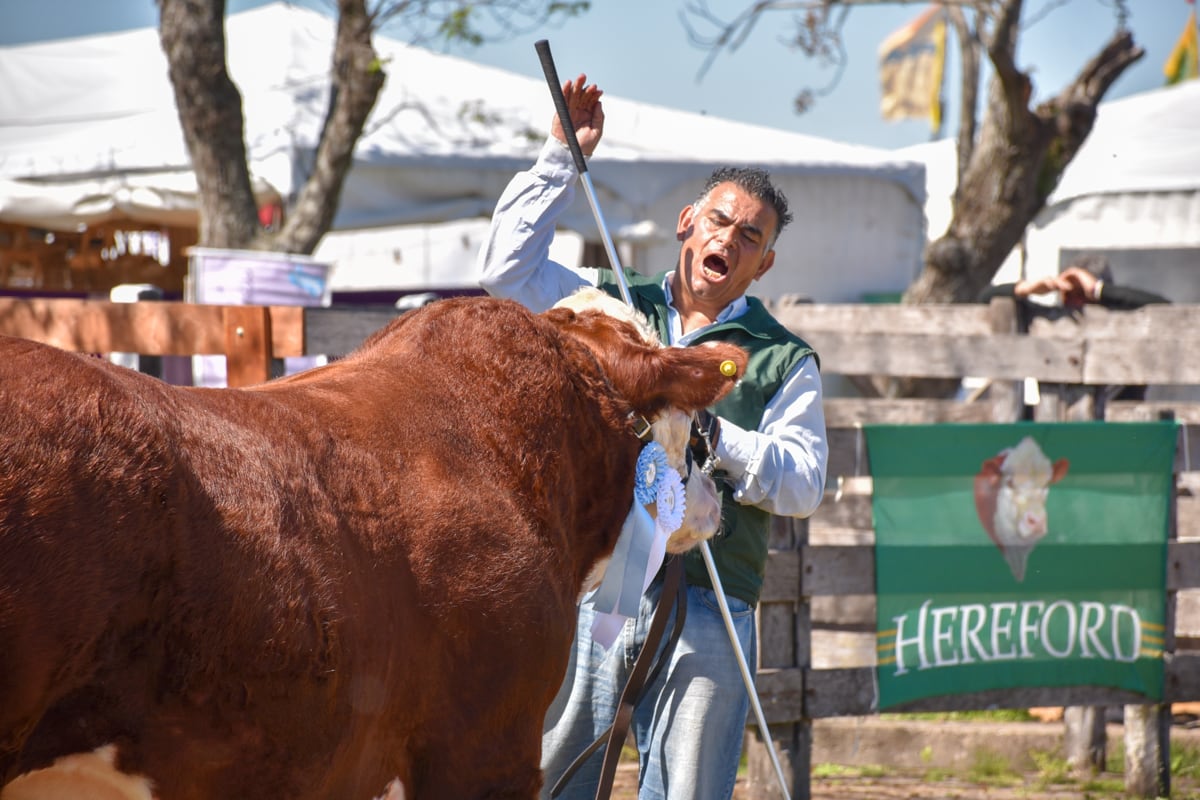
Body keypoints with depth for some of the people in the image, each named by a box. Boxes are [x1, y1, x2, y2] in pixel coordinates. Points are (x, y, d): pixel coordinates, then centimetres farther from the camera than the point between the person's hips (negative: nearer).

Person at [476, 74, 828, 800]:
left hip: (704, 616, -1)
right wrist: (564, 159, 8)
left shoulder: (784, 360, 12)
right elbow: (507, 268, 8)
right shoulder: (608, 305, 16)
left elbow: (804, 484, 3)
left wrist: (714, 435, -11)